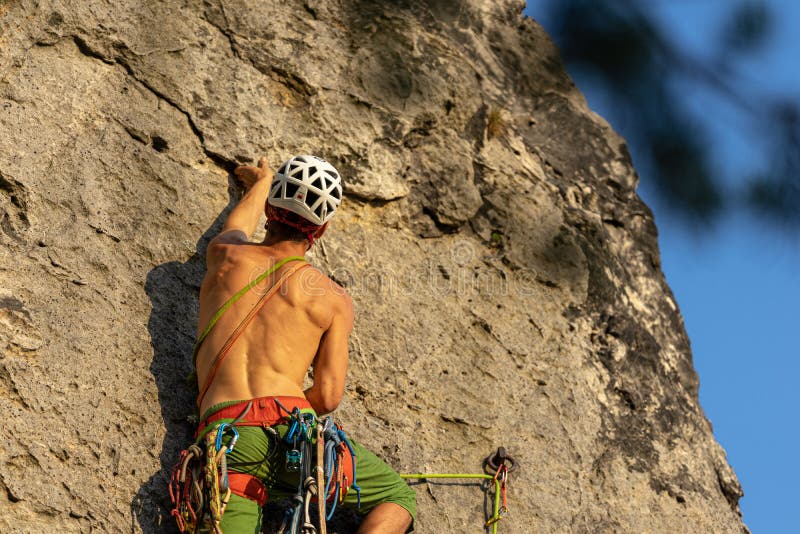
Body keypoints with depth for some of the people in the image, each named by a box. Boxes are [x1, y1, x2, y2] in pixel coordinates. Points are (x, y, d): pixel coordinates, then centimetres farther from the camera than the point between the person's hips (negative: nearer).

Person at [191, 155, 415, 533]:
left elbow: (236, 227, 44)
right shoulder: (334, 300, 11)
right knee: (398, 499, 18)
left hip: (222, 432, 2)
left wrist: (261, 182, 65)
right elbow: (328, 397, 2)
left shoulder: (224, 256, 17)